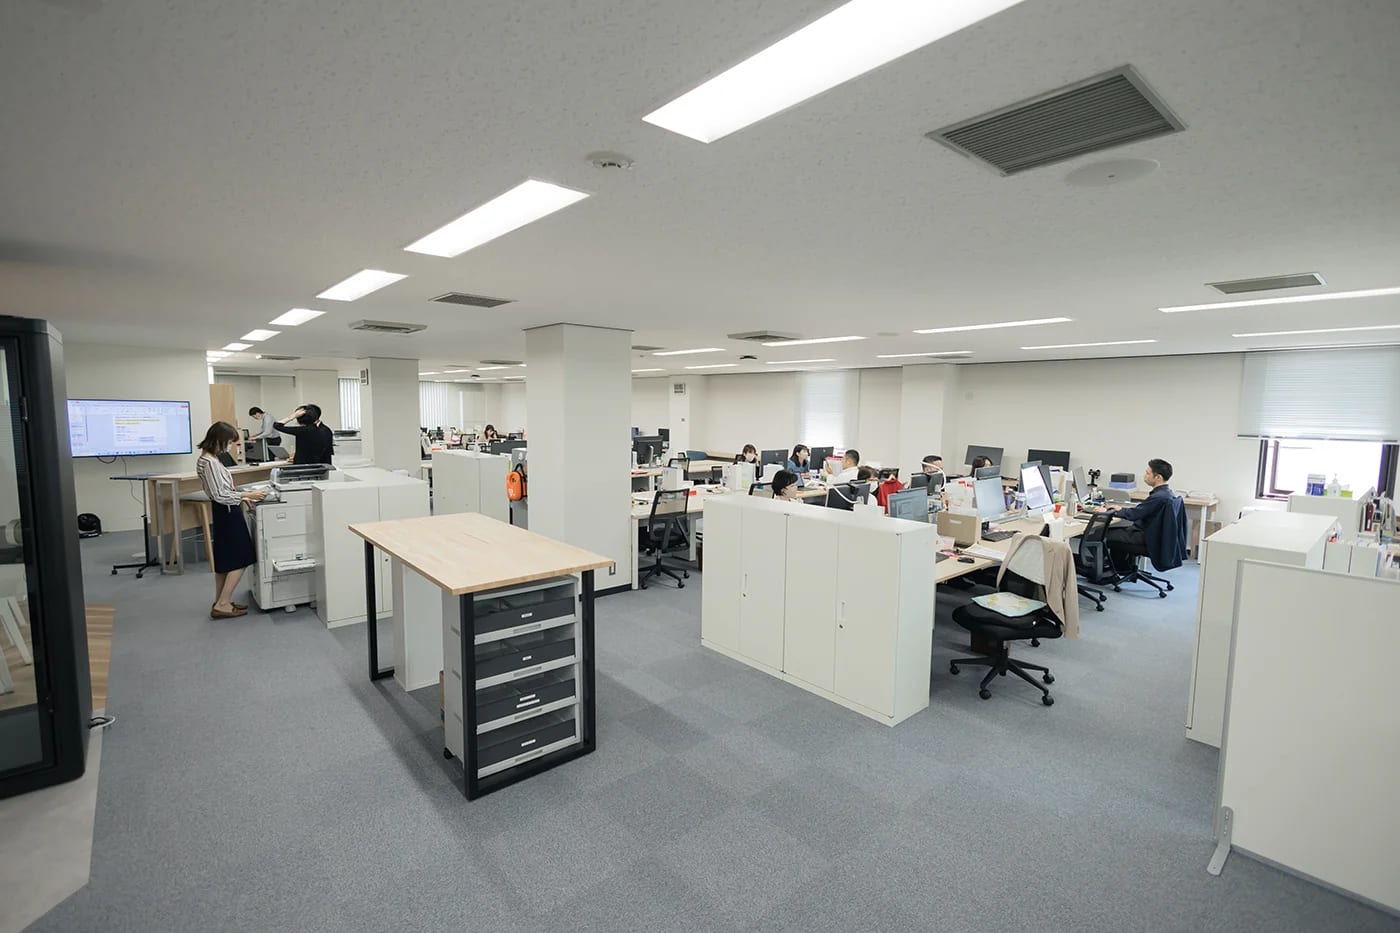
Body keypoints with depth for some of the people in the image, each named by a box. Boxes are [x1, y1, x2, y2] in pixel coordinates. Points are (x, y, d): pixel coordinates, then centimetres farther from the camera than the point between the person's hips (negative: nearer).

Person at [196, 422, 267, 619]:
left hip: (224, 513, 10)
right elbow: (219, 495, -22)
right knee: (239, 560, -4)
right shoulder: (209, 462, -19)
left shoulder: (211, 459, 10)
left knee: (224, 561, 16)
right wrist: (247, 495, -20)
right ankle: (222, 605, 0)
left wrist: (241, 497, 13)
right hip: (227, 514, -10)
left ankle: (221, 602, 25)